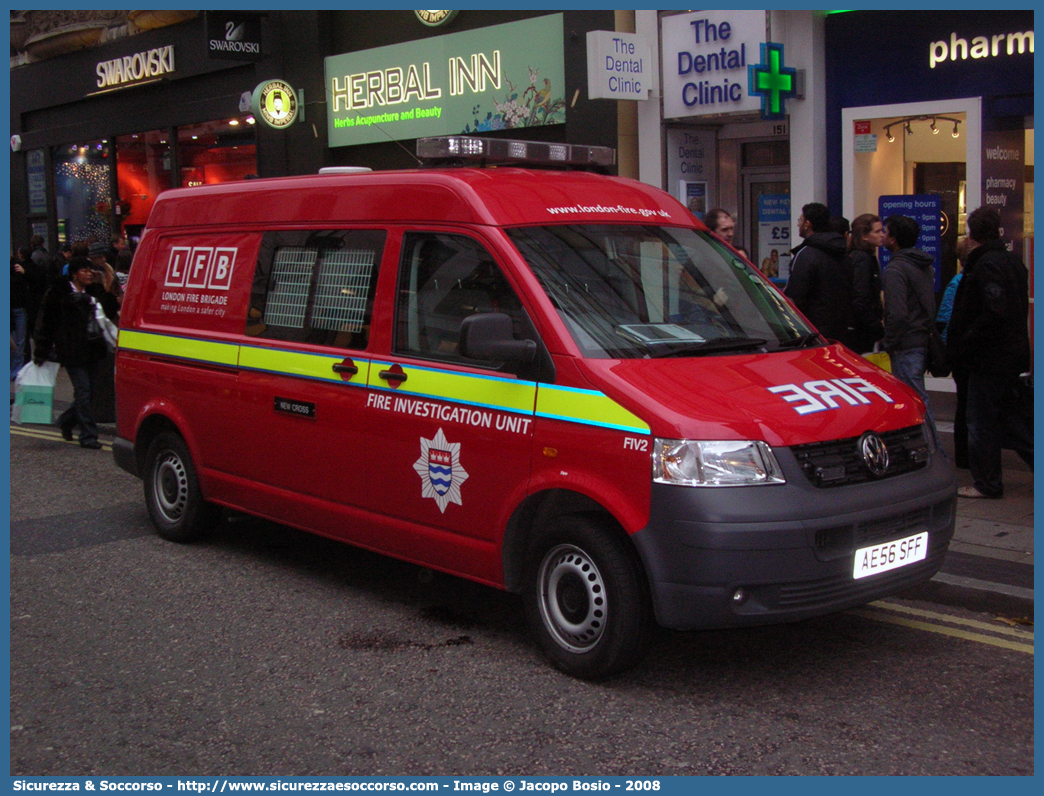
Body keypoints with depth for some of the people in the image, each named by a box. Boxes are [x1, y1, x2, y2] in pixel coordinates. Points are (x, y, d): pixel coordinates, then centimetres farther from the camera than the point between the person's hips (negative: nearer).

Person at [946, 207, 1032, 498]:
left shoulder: (985, 266, -18)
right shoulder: (1013, 262, 11)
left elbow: (994, 314, -26)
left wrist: (965, 343, -17)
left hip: (989, 356, -9)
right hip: (1014, 353, 9)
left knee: (982, 420, 1)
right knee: (1016, 418, 15)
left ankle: (987, 483, 8)